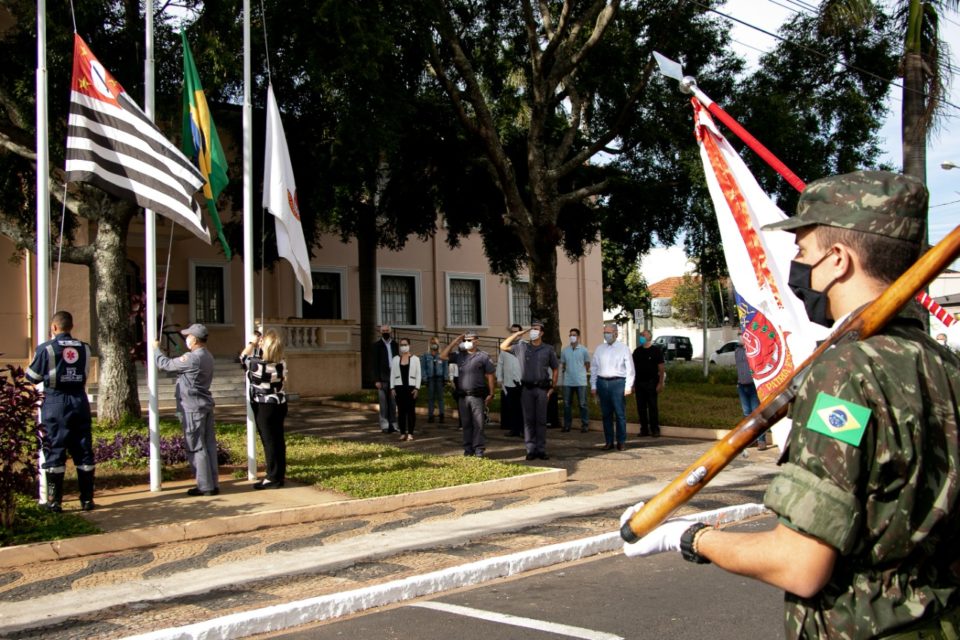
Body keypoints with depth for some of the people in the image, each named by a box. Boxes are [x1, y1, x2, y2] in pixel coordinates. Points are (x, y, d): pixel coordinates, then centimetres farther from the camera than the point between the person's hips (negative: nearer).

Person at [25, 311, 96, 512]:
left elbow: (32, 377, 1)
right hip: (79, 401, 3)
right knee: (83, 452, 8)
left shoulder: (46, 349, -7)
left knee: (54, 452, 2)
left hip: (55, 404, -3)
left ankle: (54, 501, 4)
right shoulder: (84, 348, 5)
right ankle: (87, 499, 11)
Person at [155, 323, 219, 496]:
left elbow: (165, 364, -9)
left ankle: (205, 486, 0)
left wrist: (156, 348, 8)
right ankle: (213, 483, 13)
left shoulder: (192, 358, -18)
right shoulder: (207, 357, 12)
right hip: (206, 406, 9)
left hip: (192, 408, -9)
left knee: (196, 447, -2)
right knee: (209, 445, 9)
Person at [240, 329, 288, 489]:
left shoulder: (258, 365, -22)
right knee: (278, 440, 11)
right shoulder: (281, 362, -4)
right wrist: (258, 344, 18)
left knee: (269, 441, 0)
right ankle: (279, 475, 19)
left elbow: (243, 358, 0)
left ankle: (273, 478, 4)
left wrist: (252, 343, 9)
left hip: (264, 407, -6)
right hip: (279, 404, 6)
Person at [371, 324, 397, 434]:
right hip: (382, 378, -3)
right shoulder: (377, 345, 1)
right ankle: (385, 426, 3)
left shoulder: (394, 345, 12)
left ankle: (393, 425, 10)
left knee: (393, 403, 6)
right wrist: (377, 380, -10)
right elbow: (375, 364, -3)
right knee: (384, 403, -1)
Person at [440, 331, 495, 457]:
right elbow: (443, 356, 5)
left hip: (477, 395, -4)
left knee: (478, 423, -3)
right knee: (466, 423, 8)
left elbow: (489, 375, -1)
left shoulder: (483, 356, 0)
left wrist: (491, 394, -5)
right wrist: (454, 342, 2)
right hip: (462, 395, 4)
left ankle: (479, 449, 0)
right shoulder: (459, 355, 10)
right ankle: (468, 448, 15)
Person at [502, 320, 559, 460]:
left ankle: (541, 450, 6)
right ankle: (530, 449, 5)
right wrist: (517, 334, 4)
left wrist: (553, 387, 3)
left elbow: (555, 368, 10)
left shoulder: (548, 349, 4)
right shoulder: (522, 346, 7)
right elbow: (503, 346, 10)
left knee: (541, 420, 2)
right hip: (527, 388, 1)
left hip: (542, 388, -1)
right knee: (528, 420, 2)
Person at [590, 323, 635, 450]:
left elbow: (630, 369, 0)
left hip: (618, 382, -3)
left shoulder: (623, 348, 2)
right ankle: (609, 441, 12)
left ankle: (620, 442, 5)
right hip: (602, 382, 3)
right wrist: (593, 386, 8)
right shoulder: (599, 349, 12)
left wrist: (628, 386, -7)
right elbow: (594, 368, 14)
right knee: (606, 414, 6)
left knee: (620, 414, -3)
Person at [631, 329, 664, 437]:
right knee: (641, 407, 5)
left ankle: (655, 429, 4)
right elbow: (633, 368, 13)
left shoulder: (656, 350, -1)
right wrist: (633, 384, 7)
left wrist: (660, 383, -11)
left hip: (651, 383, -4)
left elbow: (661, 368, -4)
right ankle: (644, 429, 12)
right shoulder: (637, 351, 11)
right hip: (639, 383, 4)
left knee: (653, 407, -2)